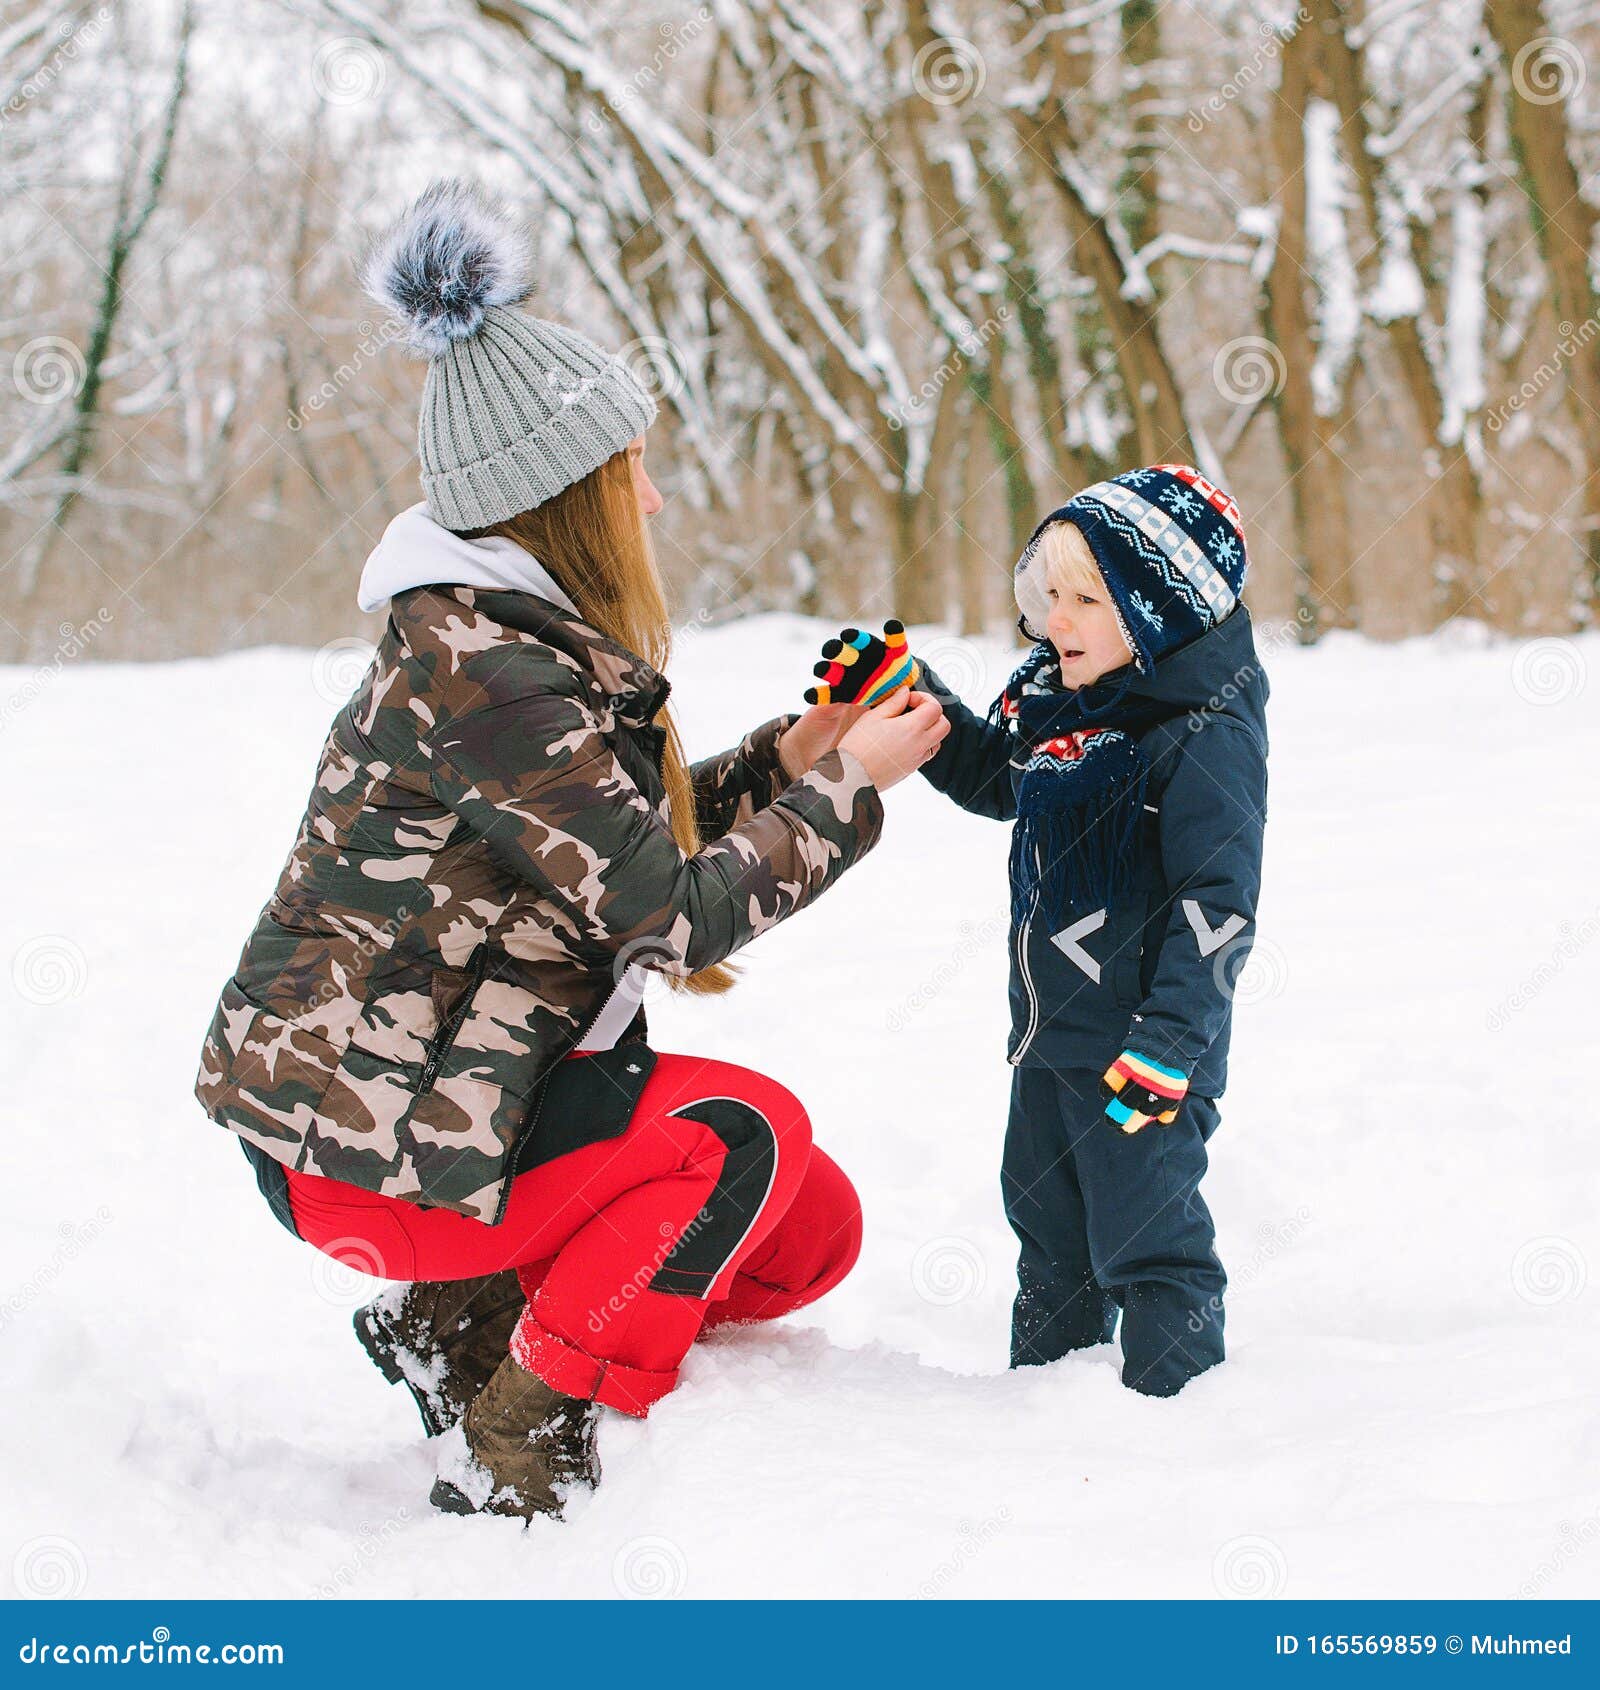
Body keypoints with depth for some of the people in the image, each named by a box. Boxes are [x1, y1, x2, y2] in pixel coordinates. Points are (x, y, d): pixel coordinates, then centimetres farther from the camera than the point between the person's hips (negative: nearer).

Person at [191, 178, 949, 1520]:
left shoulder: (518, 639, 8)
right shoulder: (485, 677, -24)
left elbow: (618, 843, 13)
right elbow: (676, 910, -23)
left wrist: (784, 758, 1)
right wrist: (846, 787, -12)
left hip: (449, 1074, 9)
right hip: (357, 1139, -9)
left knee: (812, 1234, 4)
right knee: (747, 1134, -19)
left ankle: (458, 1322, 11)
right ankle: (516, 1461, -9)